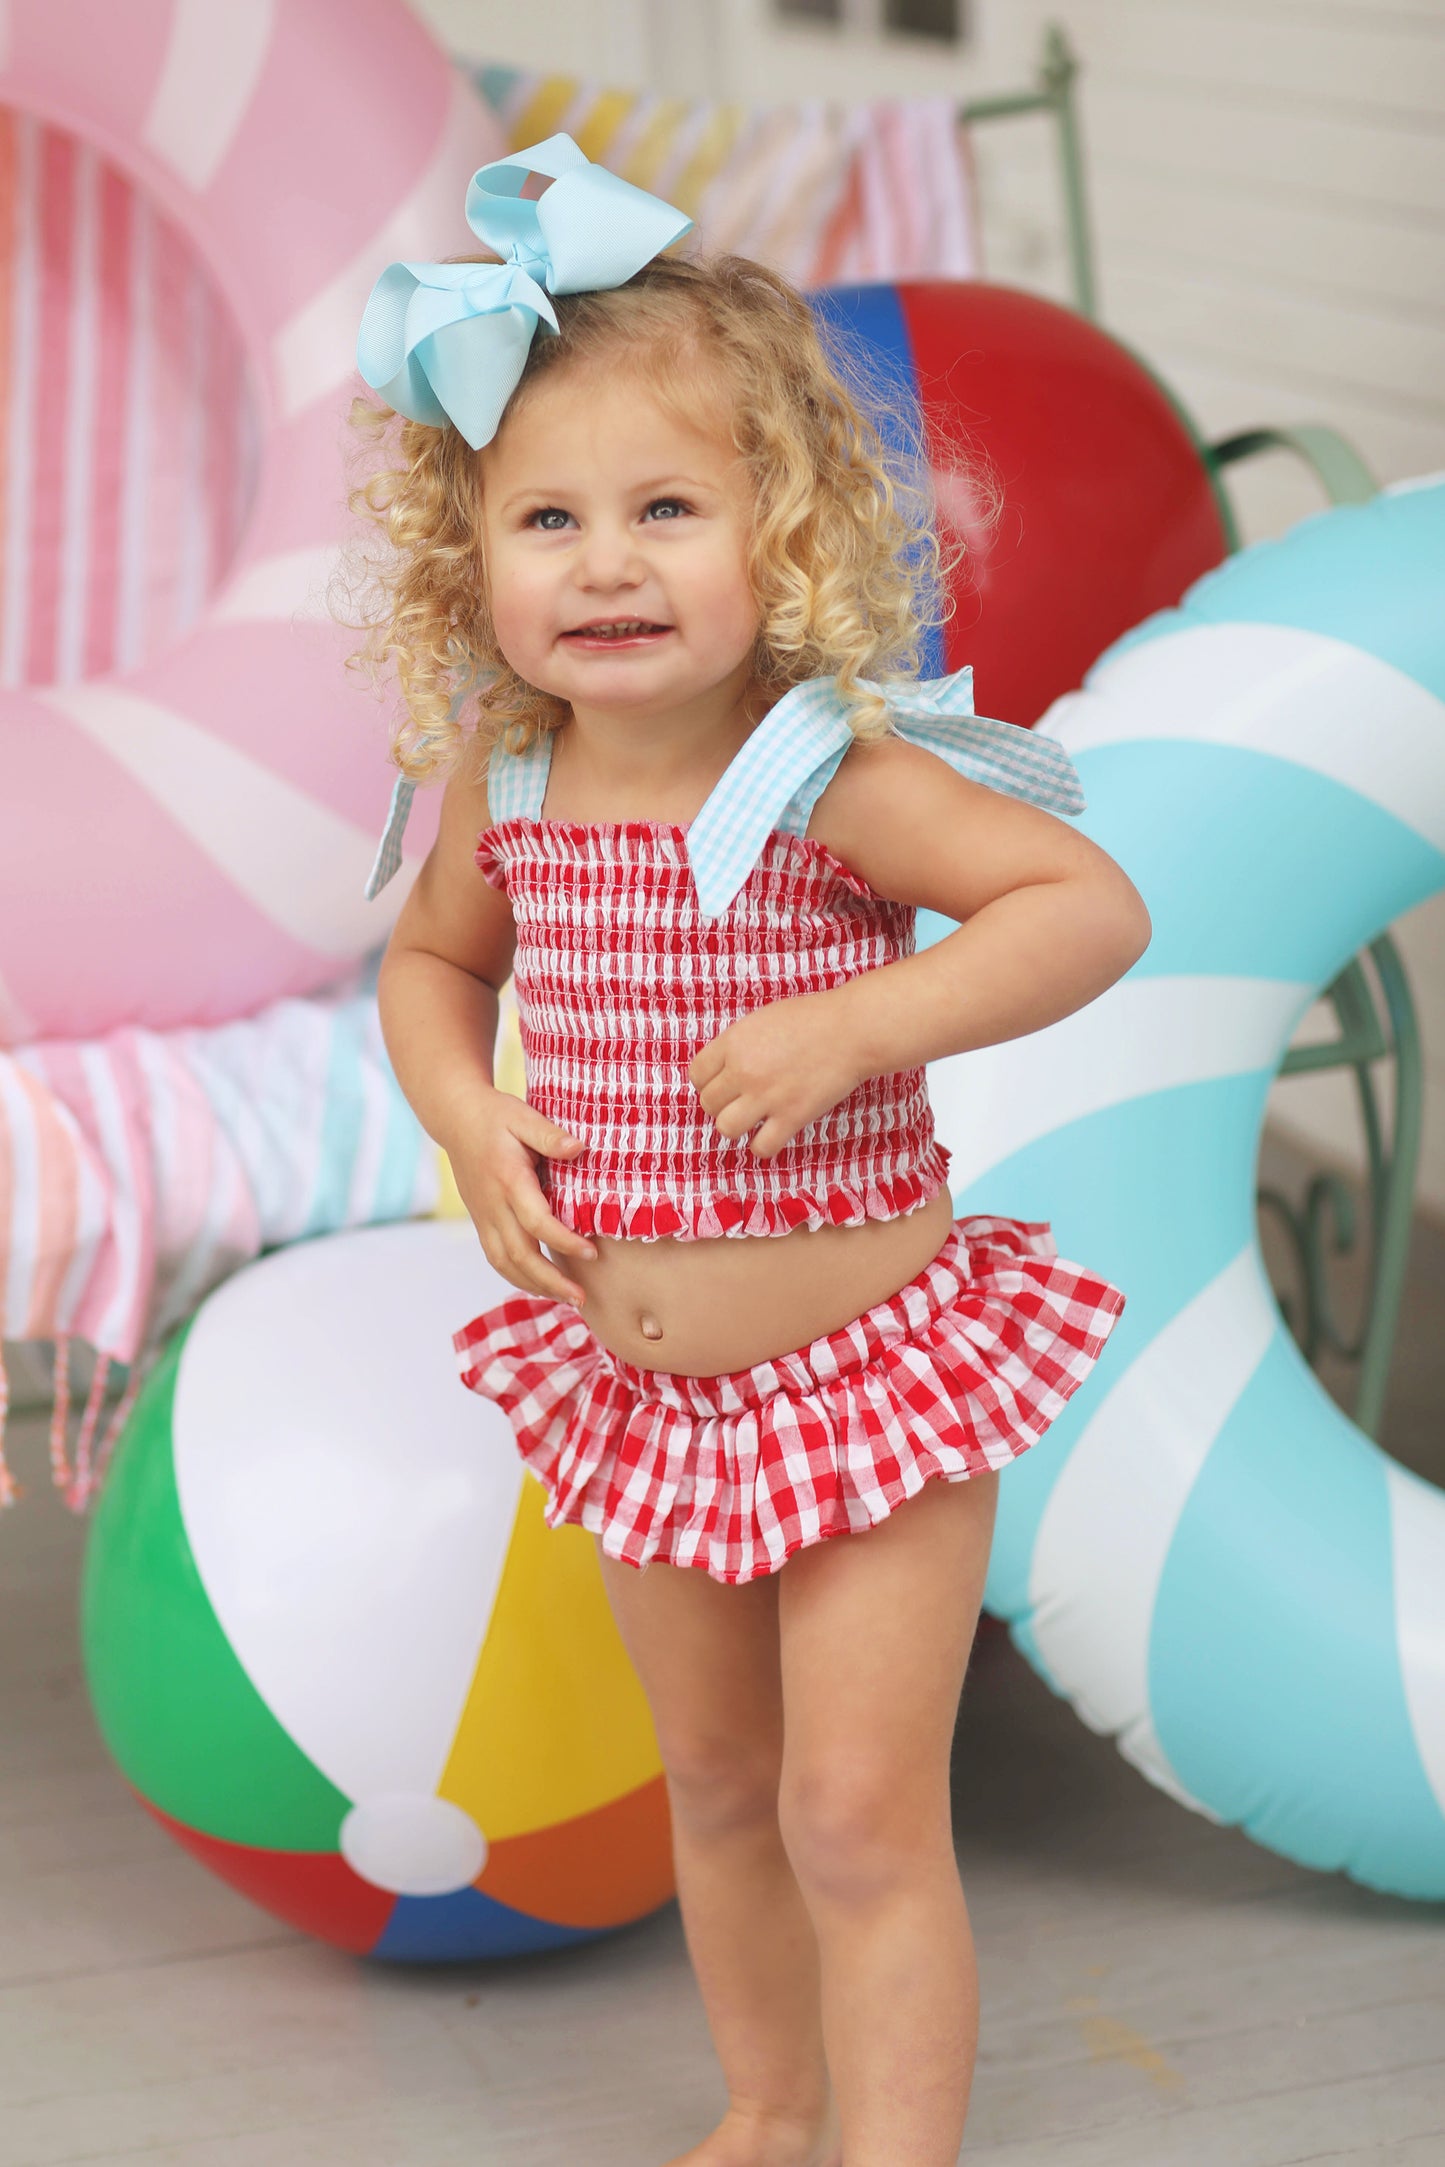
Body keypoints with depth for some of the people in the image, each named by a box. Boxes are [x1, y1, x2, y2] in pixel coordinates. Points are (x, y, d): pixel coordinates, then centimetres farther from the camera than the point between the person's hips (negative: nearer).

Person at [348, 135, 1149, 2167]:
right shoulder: (506, 786, -5)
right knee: (715, 1785, 21)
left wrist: (852, 1026, -30)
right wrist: (469, 1122, -5)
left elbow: (1091, 903, -22)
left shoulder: (828, 777, -20)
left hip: (870, 1372, -6)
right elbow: (434, 957, 15)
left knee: (857, 1814, -4)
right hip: (644, 1387, 6)